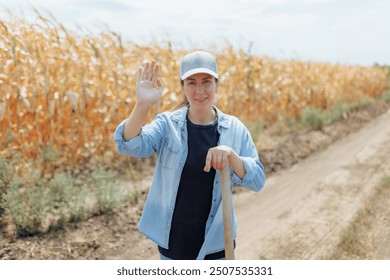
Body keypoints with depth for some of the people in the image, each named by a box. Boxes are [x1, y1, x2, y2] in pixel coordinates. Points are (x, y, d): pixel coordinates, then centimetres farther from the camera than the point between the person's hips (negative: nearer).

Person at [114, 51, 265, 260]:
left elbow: (258, 181, -9)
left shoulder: (234, 129, -5)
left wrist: (230, 154, -27)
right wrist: (142, 104, -39)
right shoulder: (167, 123, -8)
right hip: (173, 241, 0)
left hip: (215, 242, 1)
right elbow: (128, 146, -23)